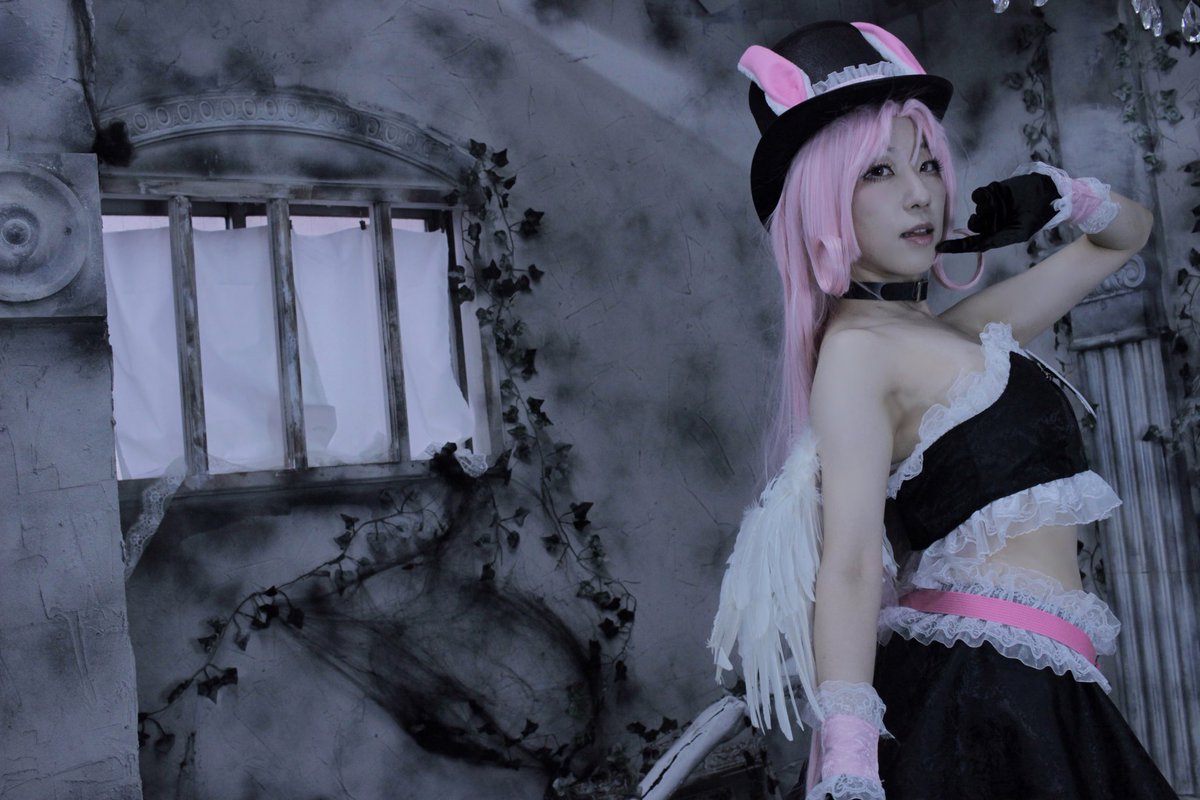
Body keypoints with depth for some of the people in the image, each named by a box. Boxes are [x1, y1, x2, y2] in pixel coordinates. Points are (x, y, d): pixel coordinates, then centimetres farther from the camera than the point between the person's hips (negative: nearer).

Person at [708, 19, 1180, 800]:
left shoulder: (966, 331, 14)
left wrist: (1059, 196, 7)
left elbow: (1128, 233, 29)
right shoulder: (857, 348, -10)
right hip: (975, 690, -8)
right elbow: (848, 566, -20)